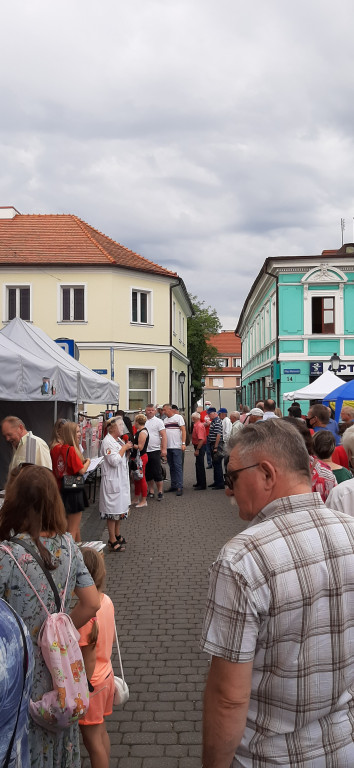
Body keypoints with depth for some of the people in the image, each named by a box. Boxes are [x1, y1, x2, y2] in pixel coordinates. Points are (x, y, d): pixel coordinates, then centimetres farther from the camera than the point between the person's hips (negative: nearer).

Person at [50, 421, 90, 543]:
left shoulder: (55, 449, 2)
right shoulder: (71, 450, -20)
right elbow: (81, 471, -22)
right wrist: (87, 462, -1)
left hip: (60, 490, 8)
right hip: (73, 492, -8)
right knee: (72, 529, 1)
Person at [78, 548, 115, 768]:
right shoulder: (107, 601, -7)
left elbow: (89, 661, -24)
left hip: (91, 682, -8)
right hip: (106, 674, 8)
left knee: (92, 739, 10)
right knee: (101, 732, 24)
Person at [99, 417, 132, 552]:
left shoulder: (119, 440, 12)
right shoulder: (107, 441, -17)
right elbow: (114, 461, -25)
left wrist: (128, 449, 5)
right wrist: (124, 448, -17)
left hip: (122, 479, 10)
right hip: (112, 479, -10)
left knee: (120, 508, 18)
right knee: (112, 510, -4)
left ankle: (117, 534, 32)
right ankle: (112, 541, 3)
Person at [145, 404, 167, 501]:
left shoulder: (158, 421, -3)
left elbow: (164, 436, -8)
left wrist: (164, 449, -17)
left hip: (155, 451, -5)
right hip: (144, 451, 5)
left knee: (157, 473, -4)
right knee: (148, 474, 11)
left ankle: (160, 492, 4)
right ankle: (151, 491, 20)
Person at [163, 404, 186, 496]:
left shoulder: (178, 417, -3)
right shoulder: (165, 420, 15)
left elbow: (183, 430, -7)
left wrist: (183, 443, -15)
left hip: (176, 447, -7)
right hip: (168, 447, 7)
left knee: (178, 467, -8)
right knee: (172, 467, 11)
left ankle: (180, 487, -8)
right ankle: (173, 485, 18)